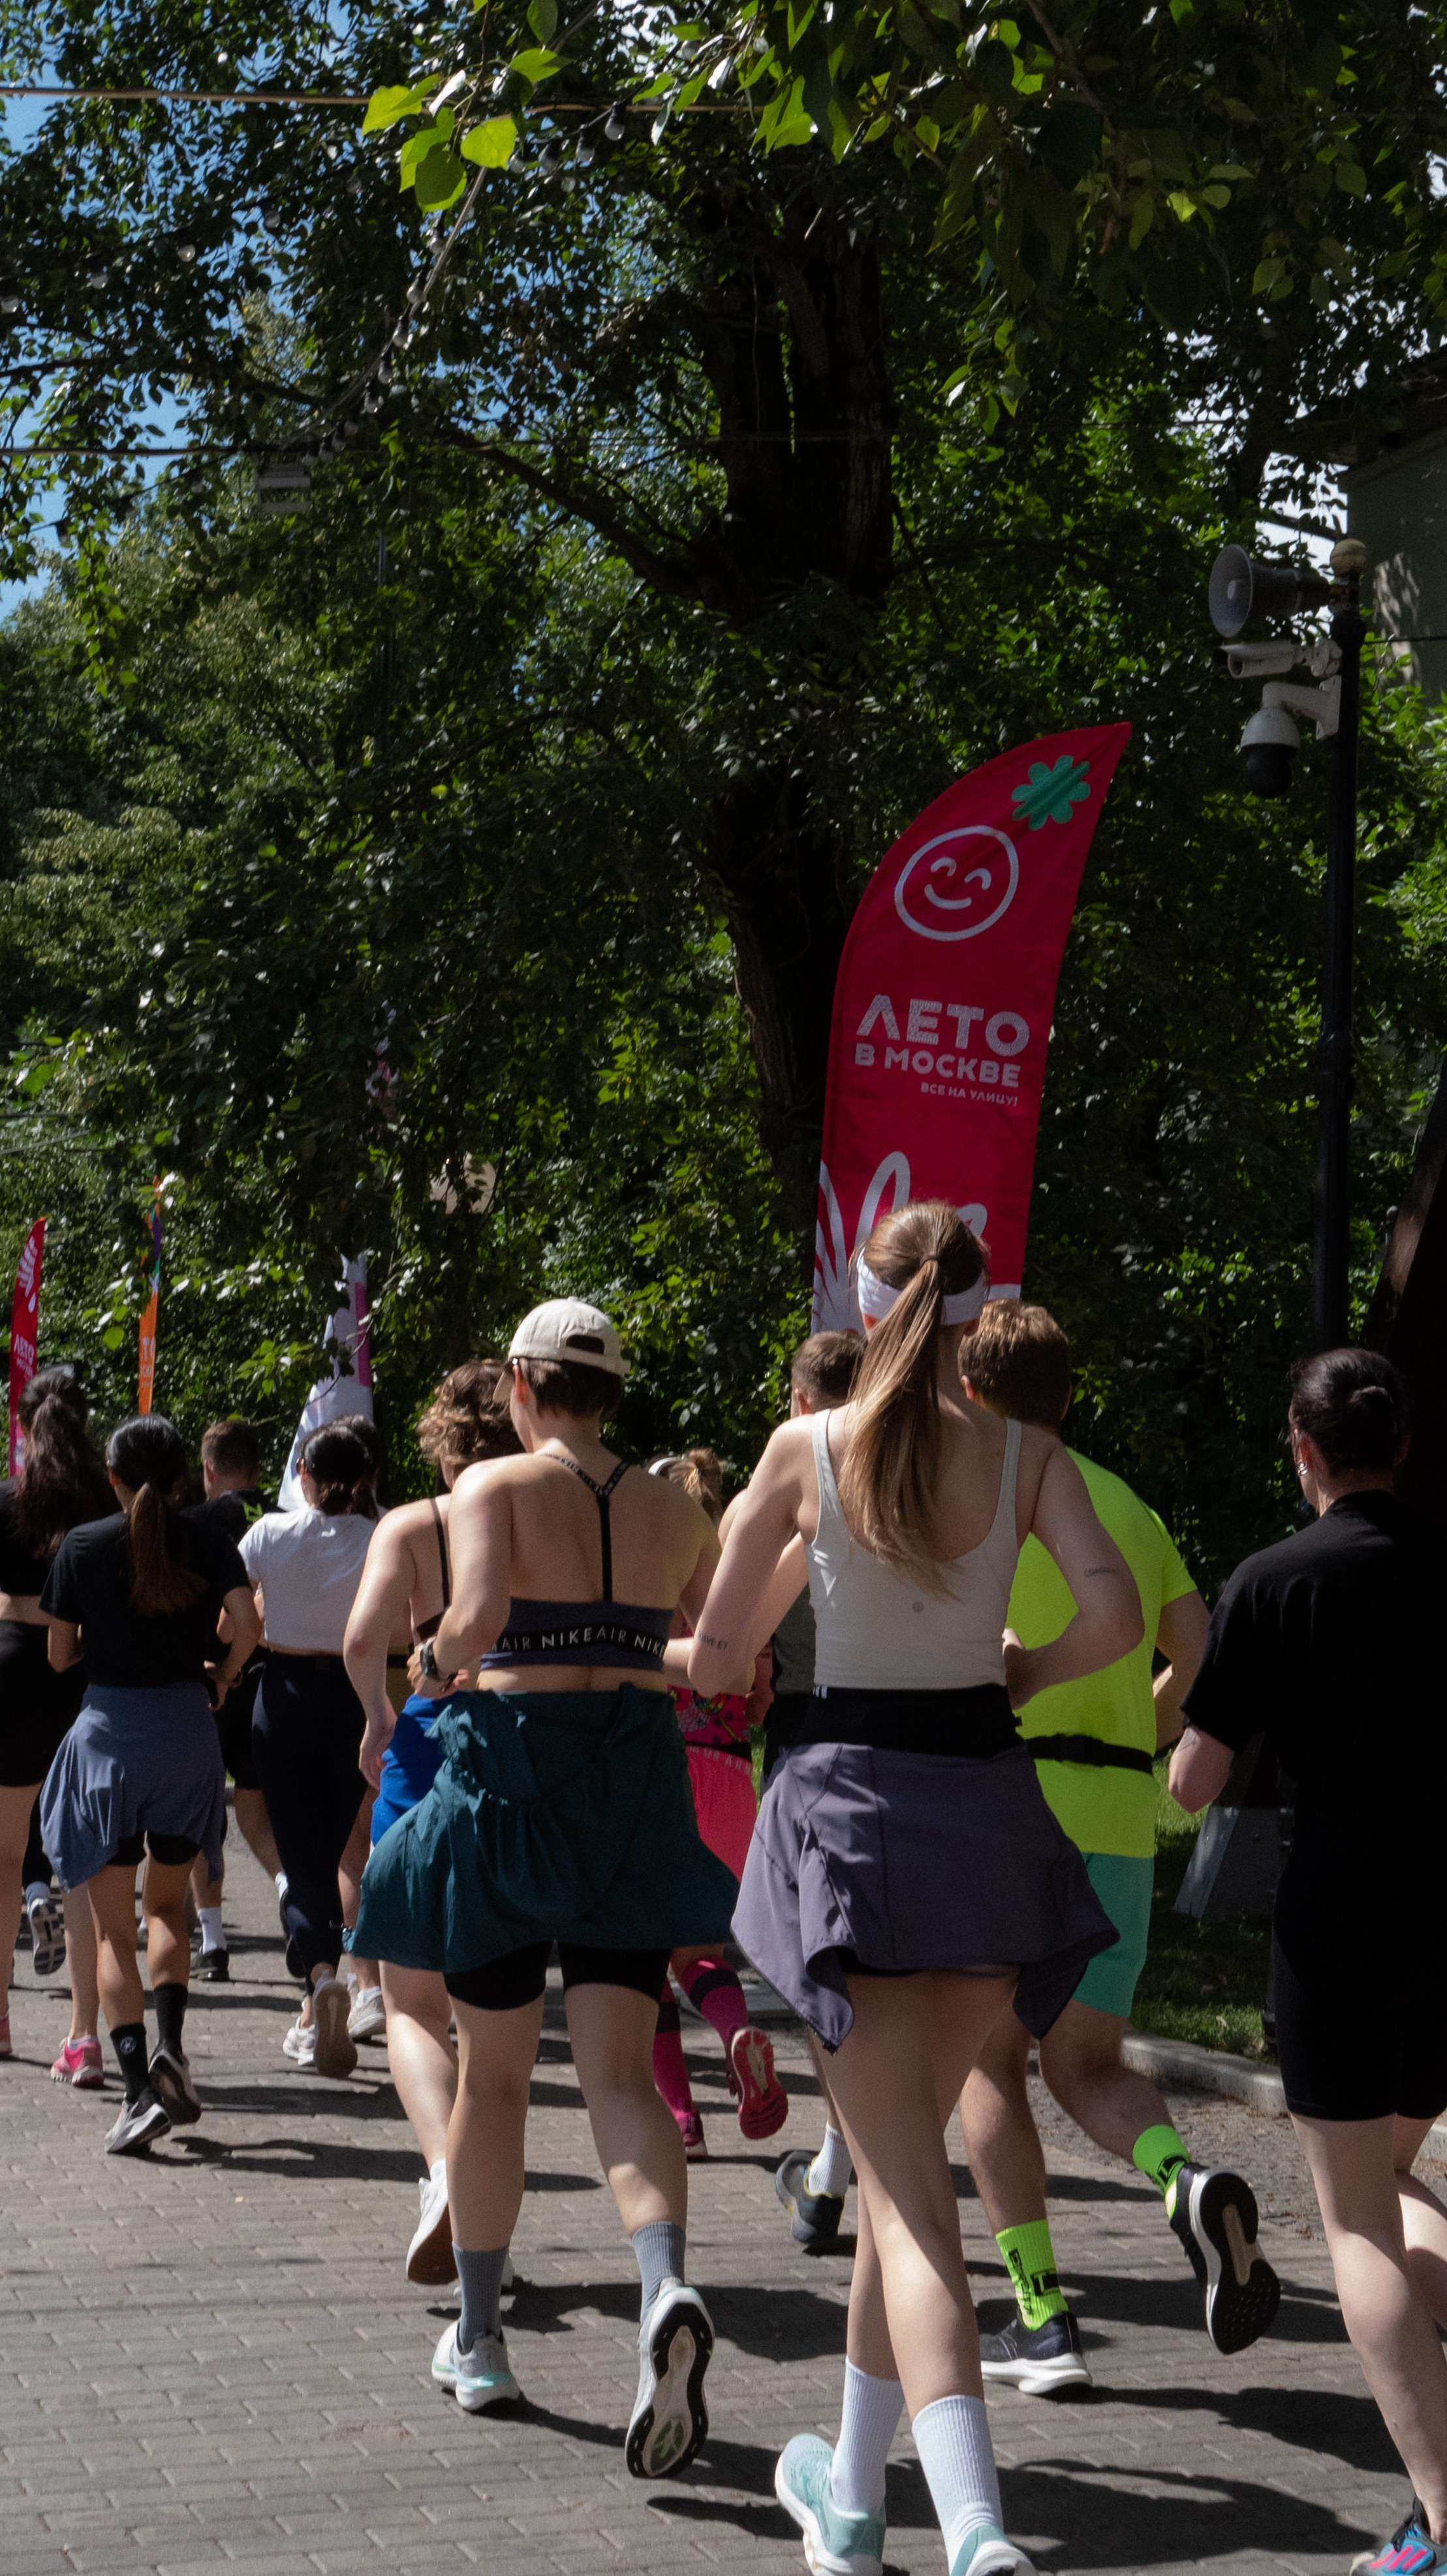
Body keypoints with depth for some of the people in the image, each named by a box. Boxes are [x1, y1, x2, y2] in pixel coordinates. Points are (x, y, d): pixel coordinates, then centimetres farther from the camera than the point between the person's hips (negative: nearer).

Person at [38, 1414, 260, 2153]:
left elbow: (59, 1654, 1)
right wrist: (222, 1673, 6)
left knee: (113, 1927, 4)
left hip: (107, 1729, -2)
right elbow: (246, 1627, -14)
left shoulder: (83, 1546, -2)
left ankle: (137, 2086, -9)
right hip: (186, 1727, 2)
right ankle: (171, 2046, -4)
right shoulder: (208, 1544, -1)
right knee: (166, 1904, 20)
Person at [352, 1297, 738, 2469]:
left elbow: (479, 1614, -22)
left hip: (515, 1763, -3)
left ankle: (479, 2338, 23)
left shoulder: (493, 1485, -5)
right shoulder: (674, 1509, 8)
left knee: (493, 2071, 12)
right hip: (639, 1784, 3)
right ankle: (667, 2287, -27)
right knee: (621, 2071, 0)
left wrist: (437, 1660, -1)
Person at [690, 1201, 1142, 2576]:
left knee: (905, 2185, -6)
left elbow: (714, 1655, 1)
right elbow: (1115, 1615, -11)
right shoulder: (1025, 1454, 1)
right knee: (906, 2157, 19)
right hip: (985, 1794, 3)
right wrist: (1012, 1676, 6)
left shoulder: (807, 1448, -3)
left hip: (853, 1799, -3)